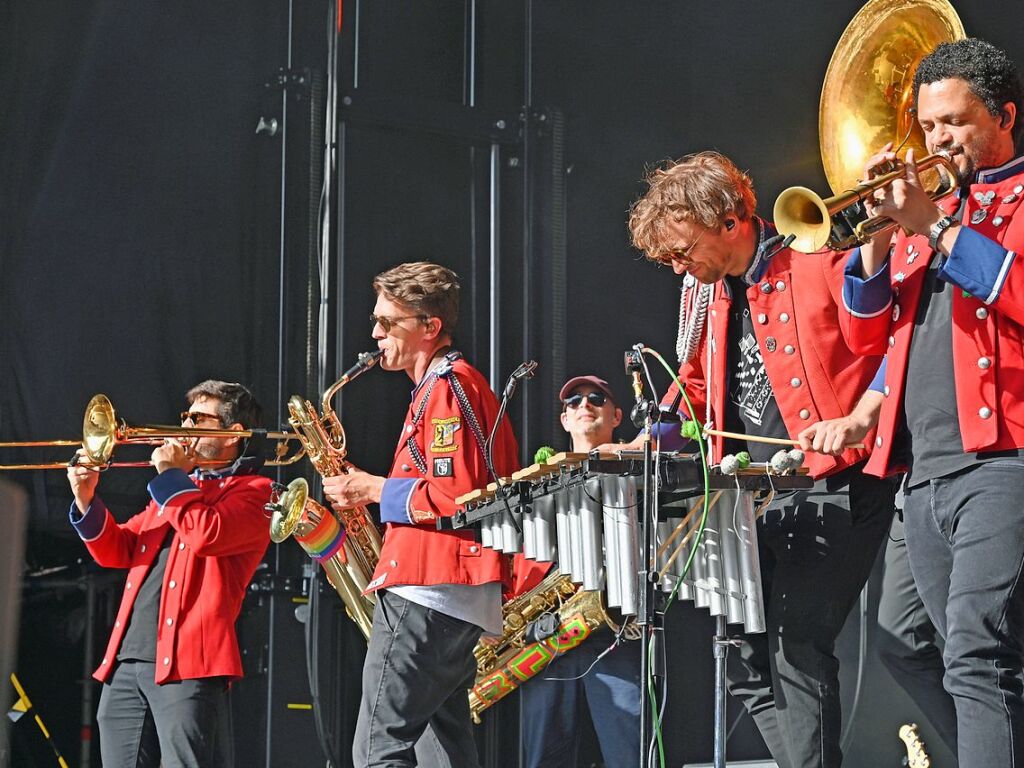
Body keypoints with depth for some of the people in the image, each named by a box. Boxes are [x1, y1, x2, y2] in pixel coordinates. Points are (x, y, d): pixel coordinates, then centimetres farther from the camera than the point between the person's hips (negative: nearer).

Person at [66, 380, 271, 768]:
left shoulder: (254, 491, 2)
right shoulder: (177, 489, 28)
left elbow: (207, 534, -18)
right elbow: (118, 550, 23)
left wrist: (170, 475, -7)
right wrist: (86, 502, 6)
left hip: (186, 664, -8)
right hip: (126, 663, 8)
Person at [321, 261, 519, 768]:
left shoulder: (448, 388, -9)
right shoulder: (438, 388, 23)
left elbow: (455, 495, -20)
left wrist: (374, 489, -9)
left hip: (428, 593, -11)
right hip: (456, 598, 11)